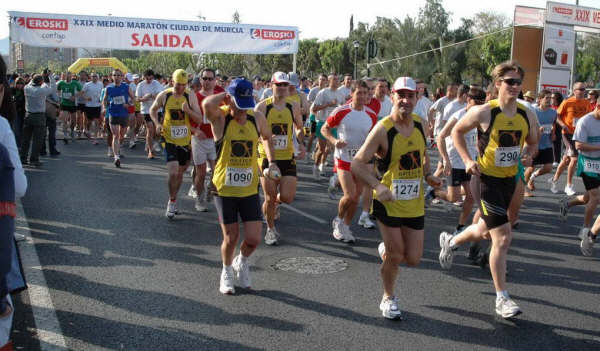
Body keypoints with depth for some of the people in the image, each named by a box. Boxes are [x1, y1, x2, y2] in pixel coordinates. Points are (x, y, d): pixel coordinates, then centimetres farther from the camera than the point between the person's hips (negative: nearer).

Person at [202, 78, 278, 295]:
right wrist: (225, 96, -16)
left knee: (253, 239, -1)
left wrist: (271, 162, 11)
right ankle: (227, 272, 34)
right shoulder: (220, 118, -10)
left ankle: (242, 263, 34)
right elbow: (207, 104, -35)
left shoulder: (257, 118, 1)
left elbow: (267, 138, 23)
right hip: (224, 189, -3)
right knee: (231, 238, 4)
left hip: (250, 189, 3)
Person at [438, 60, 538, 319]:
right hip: (488, 179, -6)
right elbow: (457, 132, -1)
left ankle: (450, 241, 55)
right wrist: (467, 160, -11)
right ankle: (502, 299, 2)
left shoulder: (527, 116, 0)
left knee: (484, 231, 22)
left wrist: (528, 155, -5)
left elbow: (532, 142, 18)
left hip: (510, 179, 7)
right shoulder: (484, 112, -15)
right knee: (503, 237, -10)